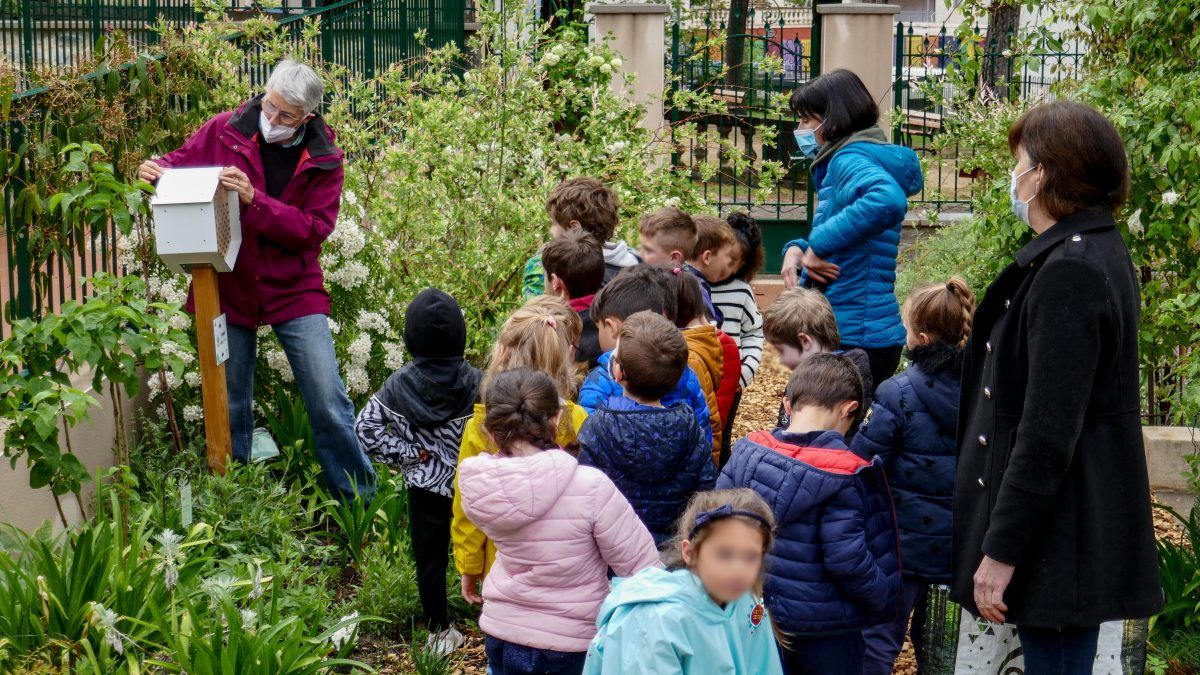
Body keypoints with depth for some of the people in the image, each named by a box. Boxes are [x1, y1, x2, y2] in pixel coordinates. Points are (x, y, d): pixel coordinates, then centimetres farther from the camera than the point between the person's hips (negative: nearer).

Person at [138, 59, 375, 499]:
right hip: (229, 289, 1)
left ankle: (359, 500, 11)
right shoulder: (223, 132, -5)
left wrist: (254, 200, -26)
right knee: (231, 408, 14)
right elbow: (180, 165, 7)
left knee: (329, 403, -3)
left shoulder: (322, 160, -6)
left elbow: (314, 228, -15)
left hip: (294, 292, -1)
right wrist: (156, 170, -17)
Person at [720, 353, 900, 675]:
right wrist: (883, 601, -7)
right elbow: (847, 559, -23)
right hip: (825, 631, -5)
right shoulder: (843, 473, -21)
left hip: (757, 617, 5)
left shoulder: (747, 451, -4)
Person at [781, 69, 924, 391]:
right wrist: (797, 249, 2)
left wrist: (817, 246, -28)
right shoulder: (839, 162, 18)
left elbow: (889, 200, -36)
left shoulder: (850, 159, -13)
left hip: (854, 337, -10)